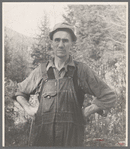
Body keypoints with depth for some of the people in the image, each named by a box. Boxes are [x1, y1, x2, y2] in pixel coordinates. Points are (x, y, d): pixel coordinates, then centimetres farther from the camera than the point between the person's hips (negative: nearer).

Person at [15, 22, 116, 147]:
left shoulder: (82, 70, 3)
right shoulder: (41, 71, 9)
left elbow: (108, 97, 7)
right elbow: (20, 92, 27)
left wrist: (85, 113, 3)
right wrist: (29, 109, 11)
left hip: (72, 138, -1)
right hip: (44, 136, 2)